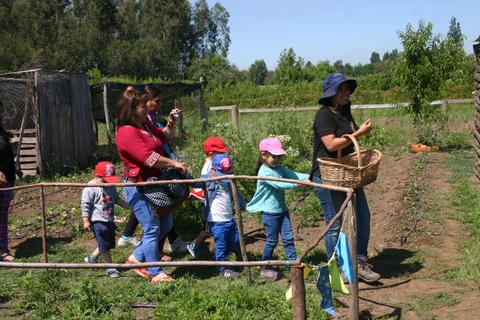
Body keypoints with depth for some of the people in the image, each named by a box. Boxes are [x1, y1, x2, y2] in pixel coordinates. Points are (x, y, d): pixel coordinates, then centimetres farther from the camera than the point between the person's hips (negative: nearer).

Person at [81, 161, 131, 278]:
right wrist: (86, 221, -18)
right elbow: (85, 205, -14)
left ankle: (92, 258, 35)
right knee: (105, 246, -2)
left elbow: (117, 199, 21)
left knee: (109, 244, 15)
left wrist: (130, 206, 13)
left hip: (109, 220, 8)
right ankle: (110, 268, 7)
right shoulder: (90, 188, -14)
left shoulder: (111, 187, 9)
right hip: (98, 221, -8)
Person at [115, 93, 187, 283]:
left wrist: (171, 122, 8)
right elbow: (148, 157, -25)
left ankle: (137, 258, 26)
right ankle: (156, 274, 4)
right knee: (152, 229, -6)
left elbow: (166, 137, 26)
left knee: (165, 225, 15)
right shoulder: (127, 132, -18)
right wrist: (174, 164, -20)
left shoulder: (145, 126, 12)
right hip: (138, 187, -10)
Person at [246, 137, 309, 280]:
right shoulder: (264, 172, -19)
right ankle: (265, 268, 18)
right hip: (270, 212, -7)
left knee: (288, 238, 6)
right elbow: (280, 184, -30)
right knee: (272, 241, 3)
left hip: (282, 210, 7)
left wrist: (309, 177, -21)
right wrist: (299, 183, -36)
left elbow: (293, 175, -4)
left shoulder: (279, 168, 7)